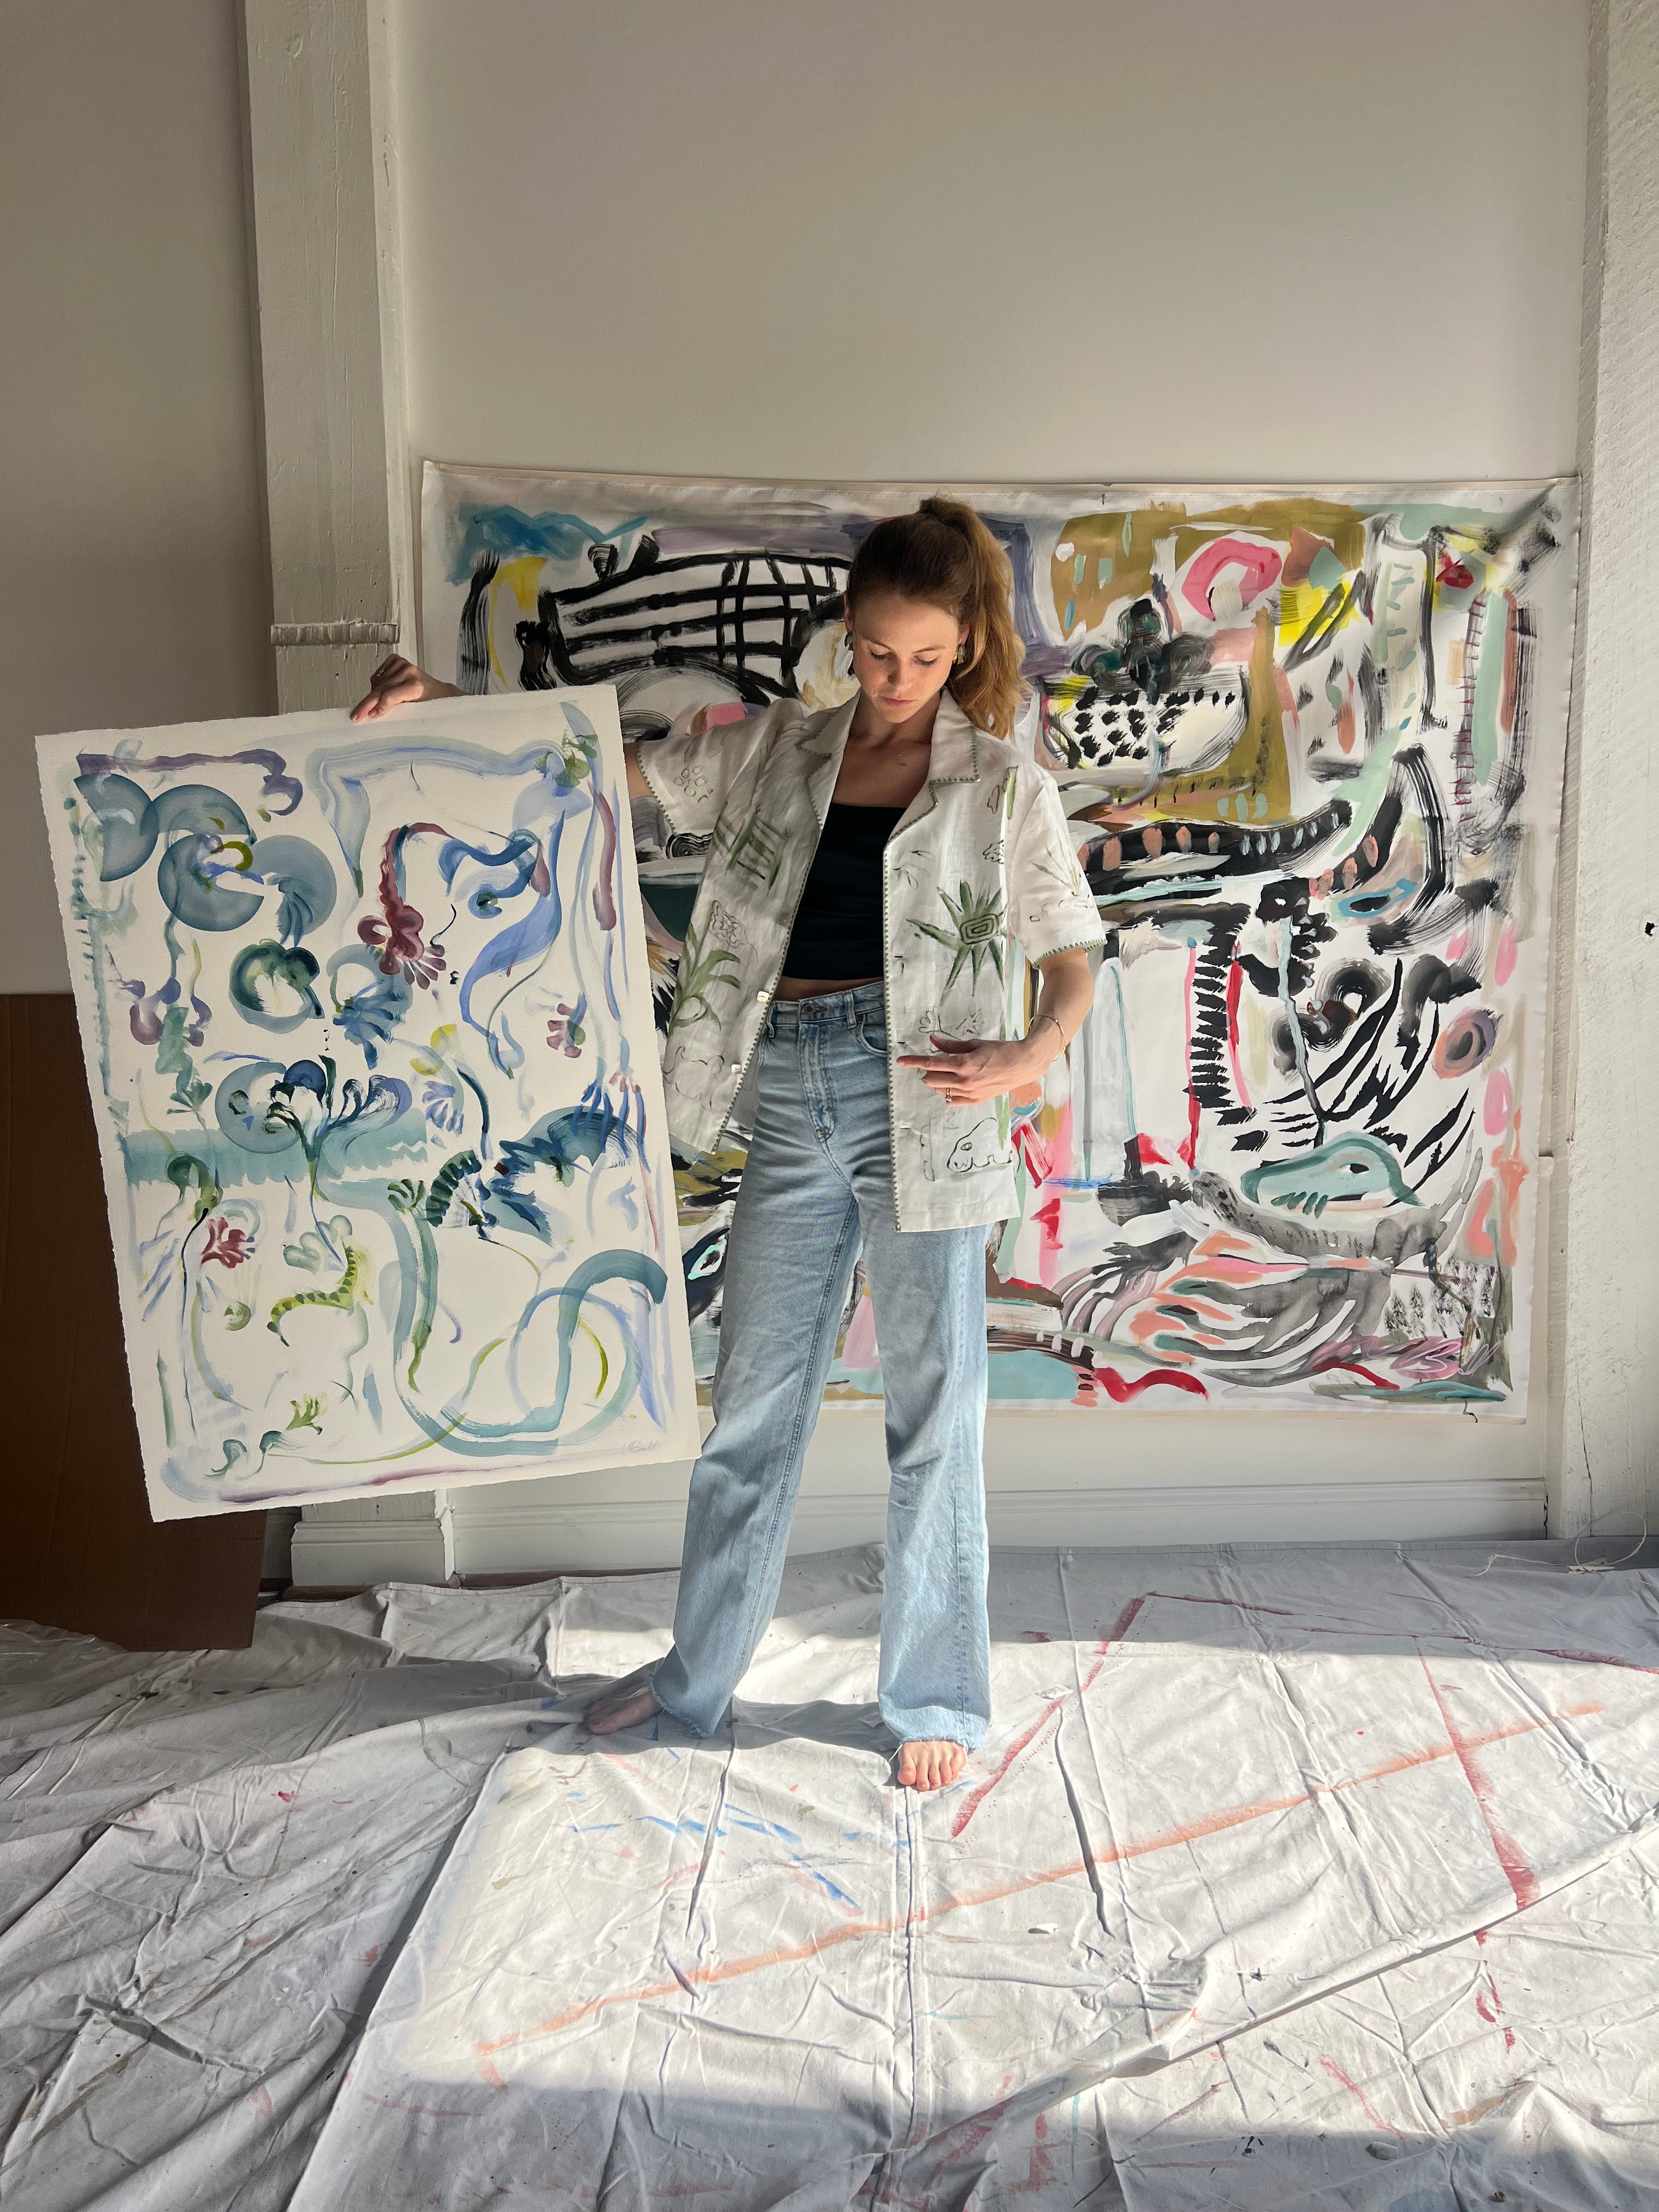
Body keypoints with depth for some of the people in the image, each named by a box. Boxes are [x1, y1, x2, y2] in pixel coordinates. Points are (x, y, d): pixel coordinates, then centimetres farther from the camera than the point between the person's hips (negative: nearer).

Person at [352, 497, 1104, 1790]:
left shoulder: (1003, 787, 2)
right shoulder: (772, 752, 10)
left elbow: (1074, 963, 4)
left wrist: (1030, 1057, -16)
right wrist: (444, 701, 0)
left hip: (917, 1104, -3)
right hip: (789, 1097, 3)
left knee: (933, 1413, 5)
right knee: (754, 1401, 13)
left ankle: (937, 1700, 24)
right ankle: (697, 1678, 31)